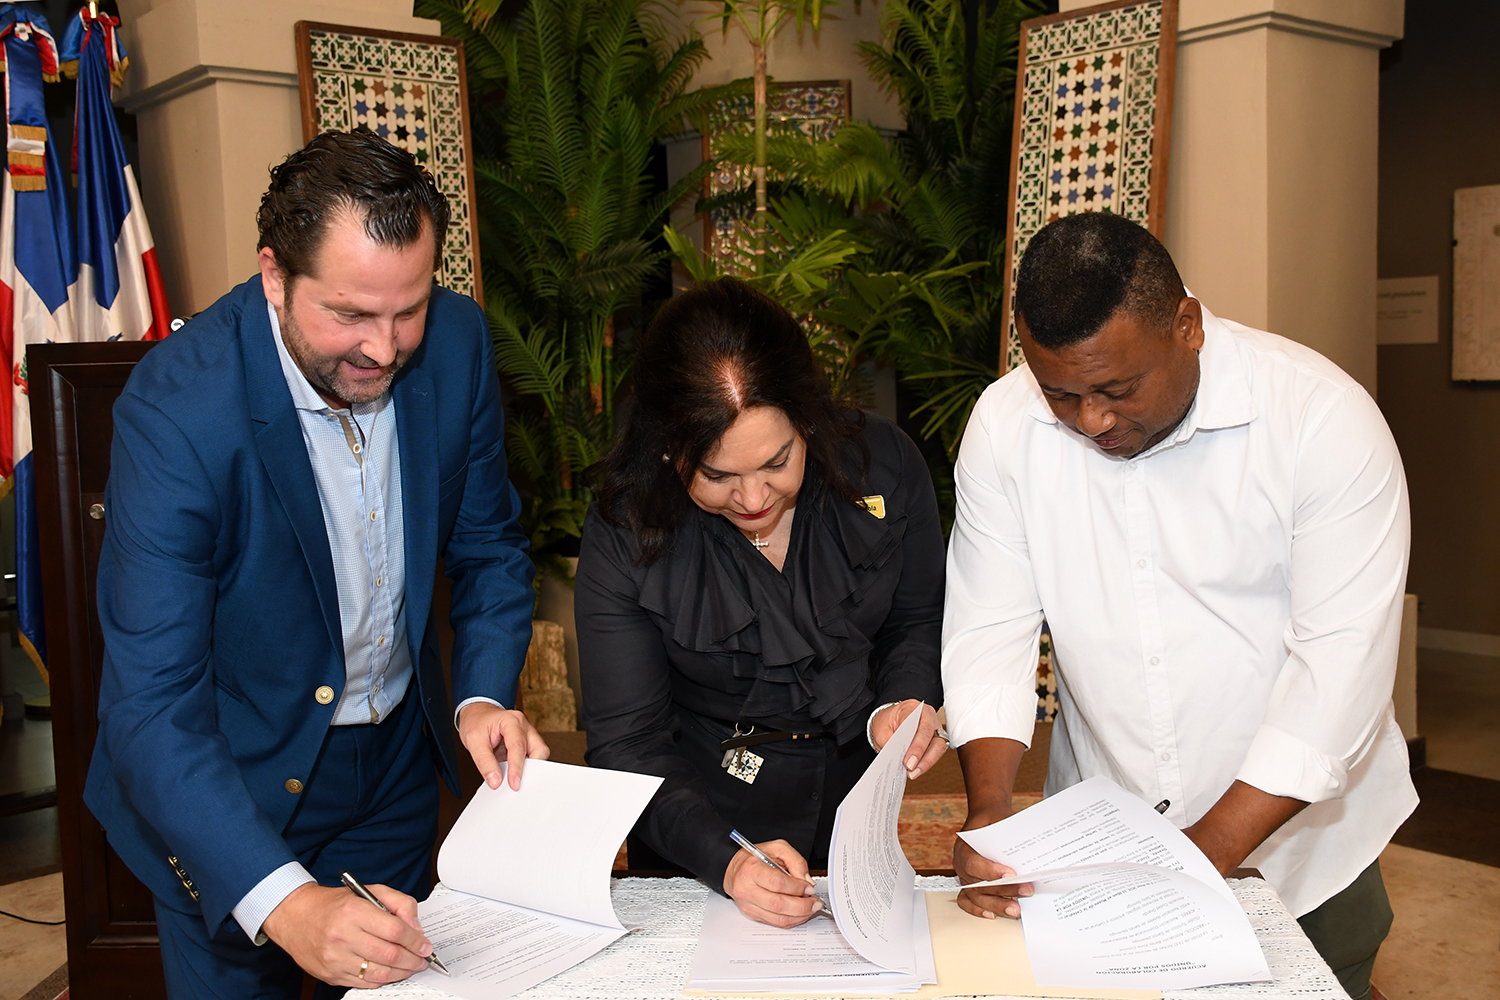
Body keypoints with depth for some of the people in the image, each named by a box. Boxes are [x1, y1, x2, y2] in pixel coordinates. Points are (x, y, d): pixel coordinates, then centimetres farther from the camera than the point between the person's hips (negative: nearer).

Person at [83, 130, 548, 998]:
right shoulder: (176, 408, -30)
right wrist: (283, 903, -43)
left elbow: (488, 543, -1)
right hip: (222, 781, -4)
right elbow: (152, 705, -32)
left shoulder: (457, 342, -15)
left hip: (396, 763, 5)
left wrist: (484, 696, -17)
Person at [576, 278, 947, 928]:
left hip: (857, 807, 2)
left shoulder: (882, 466, -13)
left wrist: (900, 709, -16)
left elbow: (918, 622, 4)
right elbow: (627, 744, -16)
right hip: (698, 828, -1)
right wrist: (725, 860, -30)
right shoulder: (624, 535, -18)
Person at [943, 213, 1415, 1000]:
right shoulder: (1005, 425, -12)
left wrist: (1211, 849, -26)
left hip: (1297, 838, -1)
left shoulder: (1326, 418, -20)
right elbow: (989, 630, -9)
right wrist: (988, 814, -23)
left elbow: (1342, 658, -22)